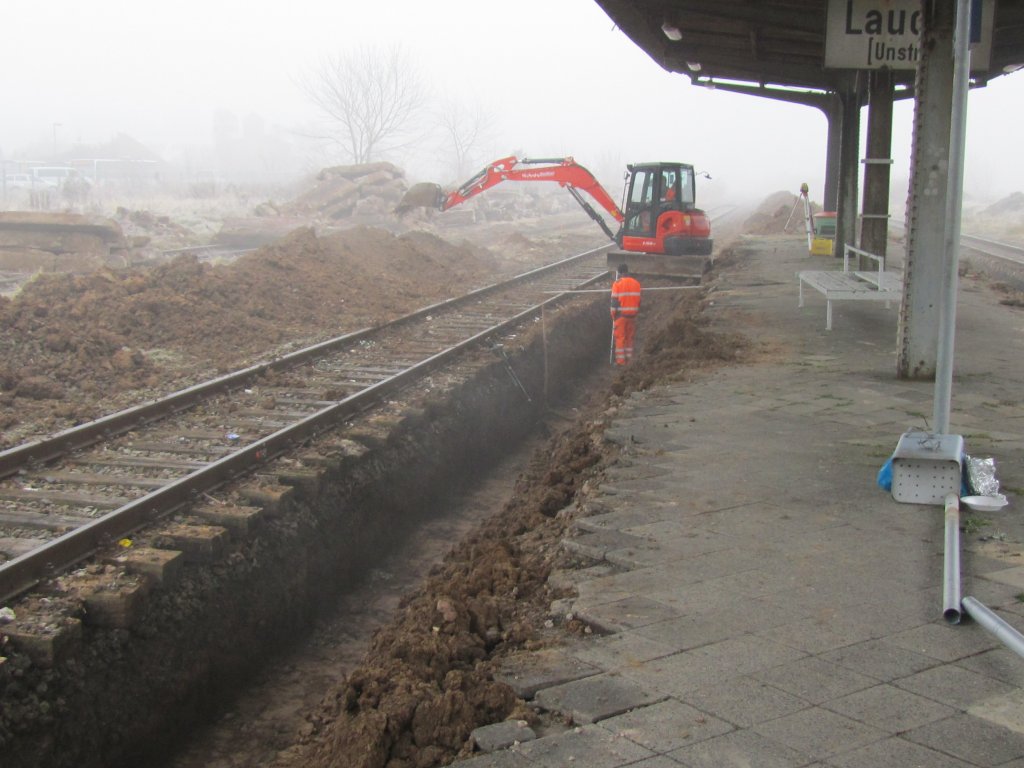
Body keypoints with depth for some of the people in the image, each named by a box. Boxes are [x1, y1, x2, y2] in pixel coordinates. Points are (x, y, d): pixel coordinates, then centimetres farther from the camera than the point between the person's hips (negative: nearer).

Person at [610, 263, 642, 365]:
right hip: (632, 314, 4)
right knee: (630, 337, 13)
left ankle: (620, 360, -1)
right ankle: (629, 359, 14)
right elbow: (639, 300, 9)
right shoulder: (636, 283, 5)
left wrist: (613, 316, 0)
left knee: (620, 337, 1)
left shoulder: (617, 284, -8)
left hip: (621, 314, -4)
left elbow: (614, 301, -8)